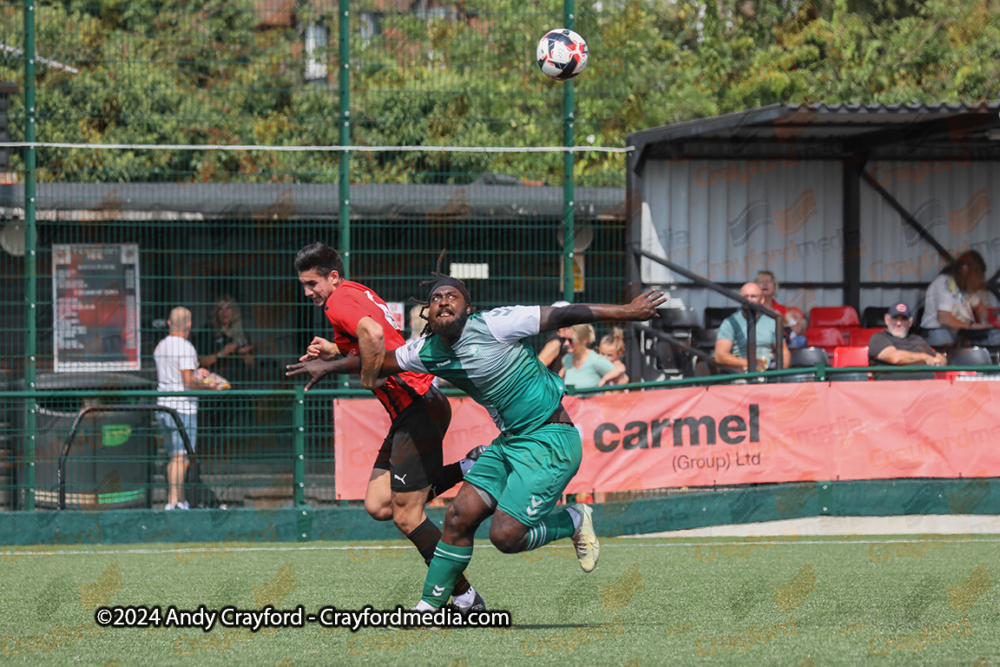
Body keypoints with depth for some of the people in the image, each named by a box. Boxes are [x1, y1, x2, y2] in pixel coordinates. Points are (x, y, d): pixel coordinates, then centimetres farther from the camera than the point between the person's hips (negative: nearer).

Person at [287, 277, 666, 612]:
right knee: (459, 517, -2)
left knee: (505, 535, -16)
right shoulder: (428, 351, 4)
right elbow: (382, 361, 23)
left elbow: (560, 316, -14)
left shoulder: (492, 326, -17)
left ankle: (574, 522, 11)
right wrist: (330, 366, 28)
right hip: (509, 442, 7)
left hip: (550, 440, -7)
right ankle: (428, 607, 9)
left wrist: (623, 312, -14)